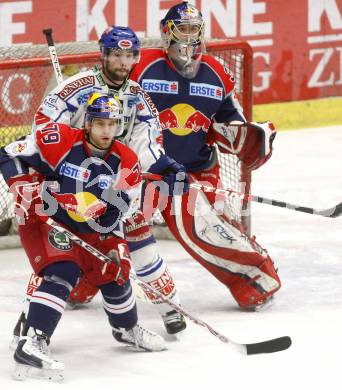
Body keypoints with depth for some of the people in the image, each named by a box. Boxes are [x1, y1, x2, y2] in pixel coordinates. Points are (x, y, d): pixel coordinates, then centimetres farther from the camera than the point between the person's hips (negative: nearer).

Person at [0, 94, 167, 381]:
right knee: (63, 272, -27)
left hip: (90, 229, 6)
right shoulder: (60, 141, -20)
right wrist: (23, 190, -24)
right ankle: (32, 344, -35)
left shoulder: (126, 162, -6)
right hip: (44, 220, -6)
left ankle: (127, 328, 41)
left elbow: (120, 209, -4)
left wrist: (115, 245, -17)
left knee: (115, 272, 10)